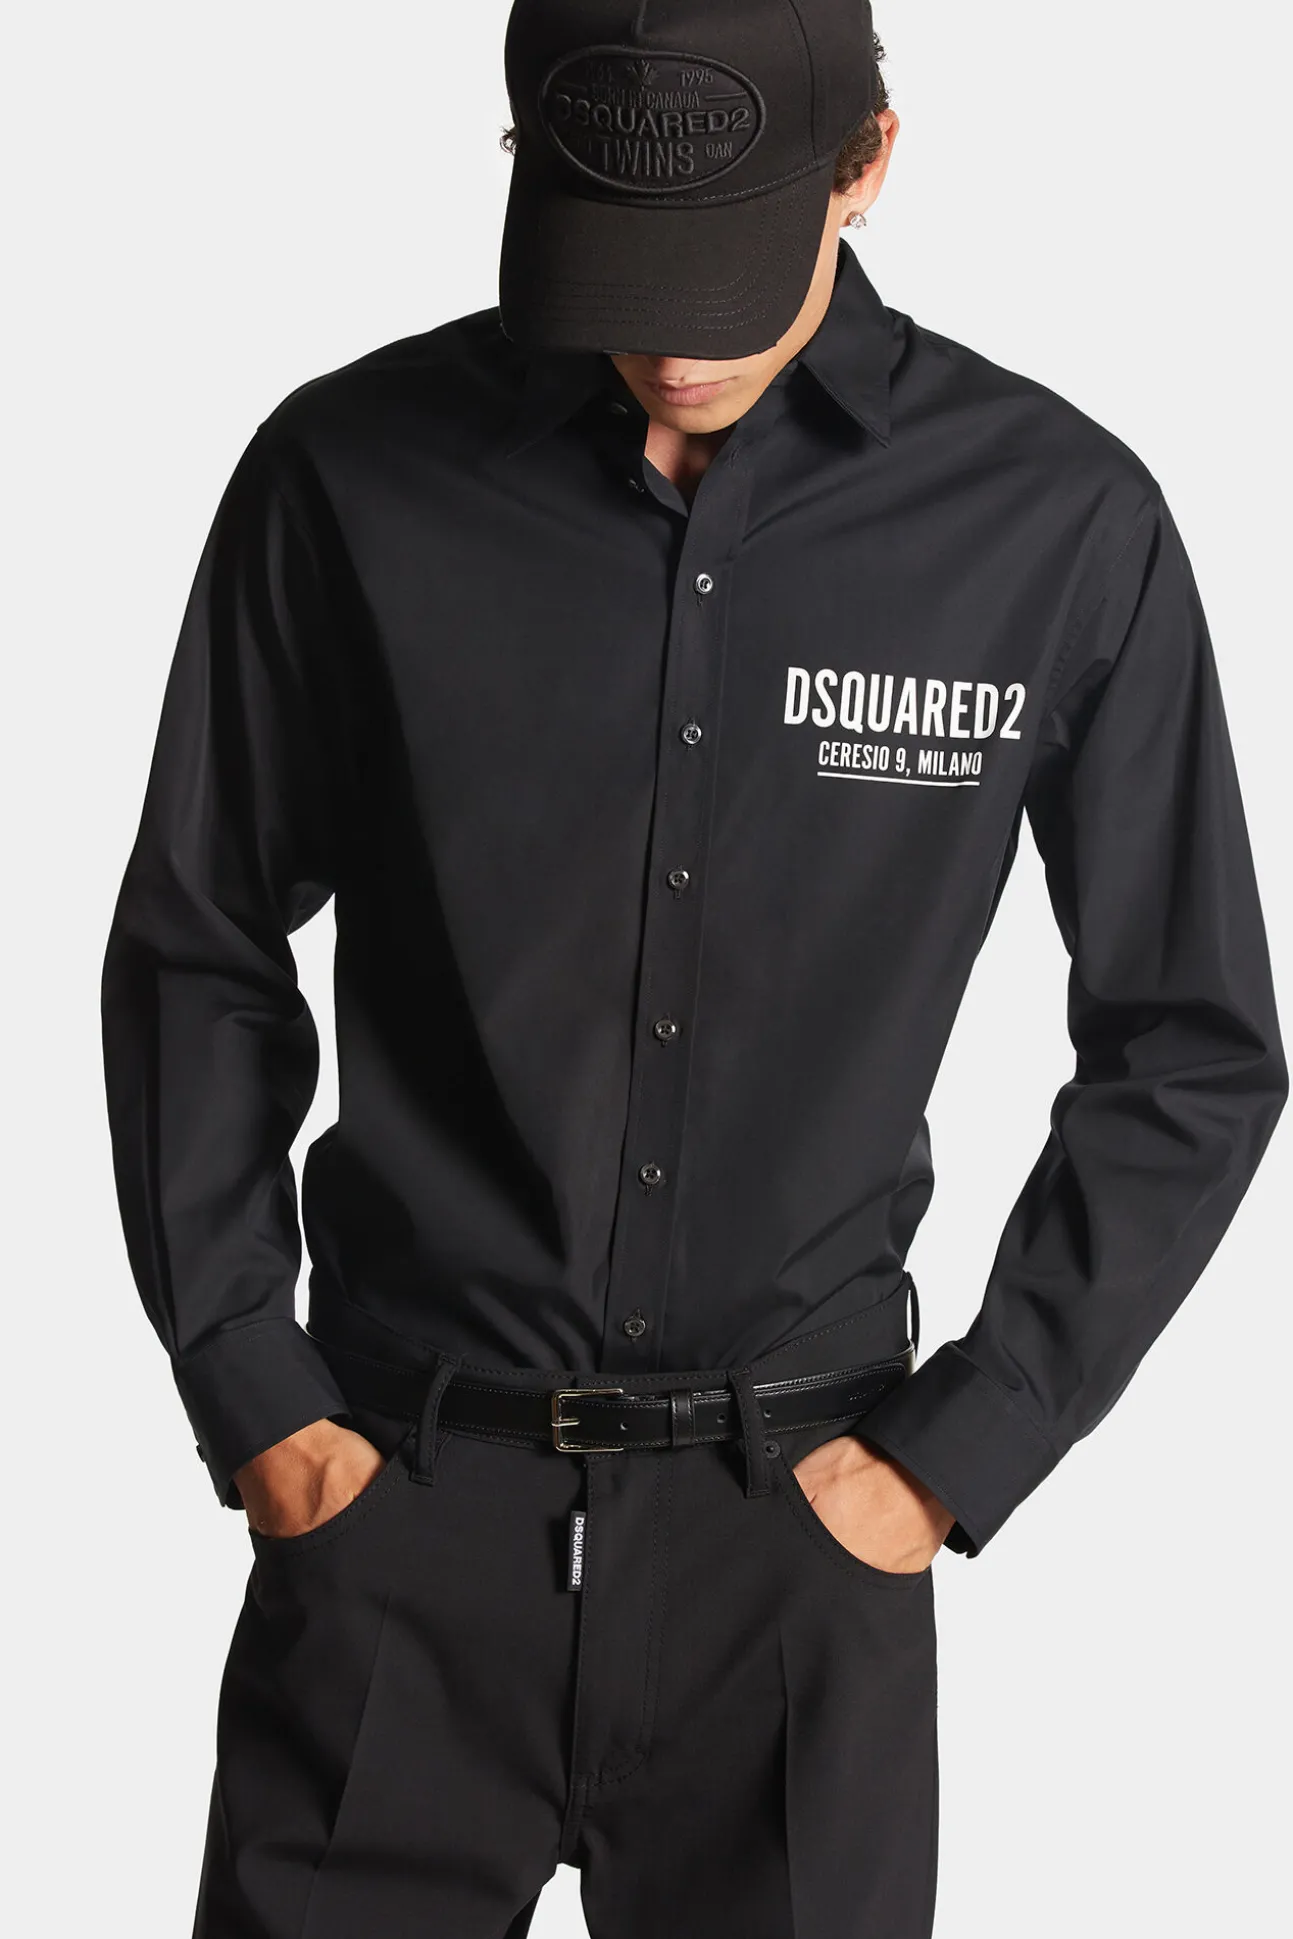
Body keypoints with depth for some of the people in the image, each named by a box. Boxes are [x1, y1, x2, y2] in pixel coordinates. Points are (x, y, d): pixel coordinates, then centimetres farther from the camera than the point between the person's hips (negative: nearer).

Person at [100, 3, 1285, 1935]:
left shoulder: (1062, 524, -7)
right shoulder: (350, 476, -6)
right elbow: (198, 955, 5)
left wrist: (959, 1452, -3)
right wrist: (249, 1392, 1)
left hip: (800, 1517, 0)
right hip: (400, 1489, 0)